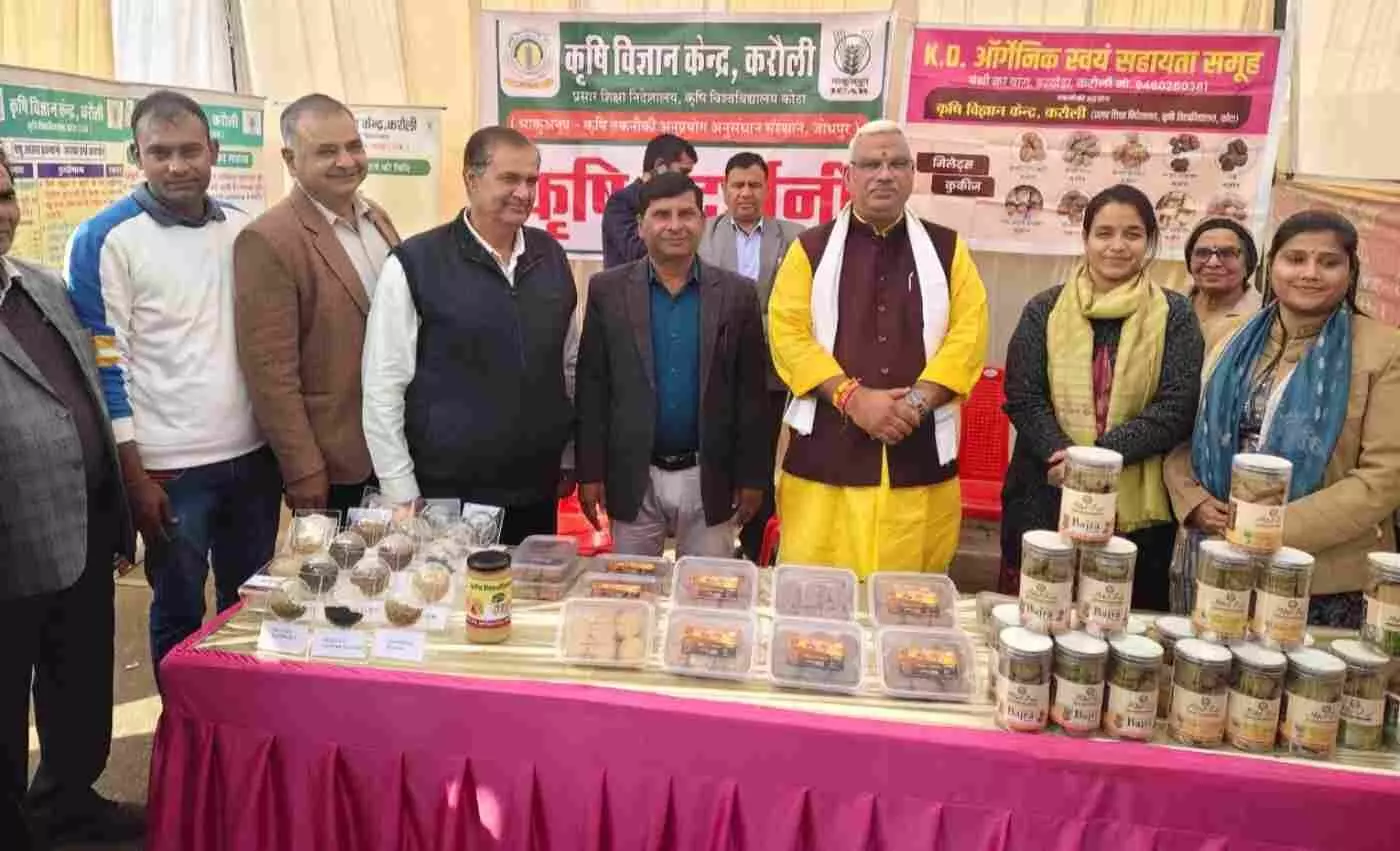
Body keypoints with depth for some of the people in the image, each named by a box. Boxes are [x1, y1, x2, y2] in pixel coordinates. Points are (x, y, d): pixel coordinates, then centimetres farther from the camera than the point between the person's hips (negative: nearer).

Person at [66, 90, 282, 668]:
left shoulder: (243, 229, 5)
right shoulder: (104, 240, -8)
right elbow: (103, 364, -8)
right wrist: (134, 475, -10)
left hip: (253, 453, 4)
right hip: (170, 467, -4)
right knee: (179, 612, 10)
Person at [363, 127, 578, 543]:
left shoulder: (551, 256, 5)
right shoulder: (414, 264, -9)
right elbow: (383, 388, -8)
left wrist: (569, 458, 13)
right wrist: (403, 495, -9)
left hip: (537, 492, 4)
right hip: (447, 496, -4)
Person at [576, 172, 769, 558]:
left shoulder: (737, 294, -1)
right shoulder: (608, 290, -1)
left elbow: (750, 392, 1)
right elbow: (592, 387, 0)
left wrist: (752, 476, 0)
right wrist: (590, 471, -3)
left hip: (709, 478, 0)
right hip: (634, 477, 0)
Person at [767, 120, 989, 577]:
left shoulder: (947, 249, 11)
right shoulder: (811, 248, 7)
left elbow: (969, 332, 2)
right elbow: (788, 332, -3)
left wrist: (917, 400, -13)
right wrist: (852, 396, -14)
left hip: (921, 457, 1)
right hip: (826, 455, -1)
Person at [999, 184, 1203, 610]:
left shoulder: (1174, 315, 3)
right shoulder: (1045, 310, 5)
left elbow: (1176, 409, -6)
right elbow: (1023, 399, -2)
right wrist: (1066, 458, -18)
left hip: (1135, 507, 0)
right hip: (1045, 499, 1)